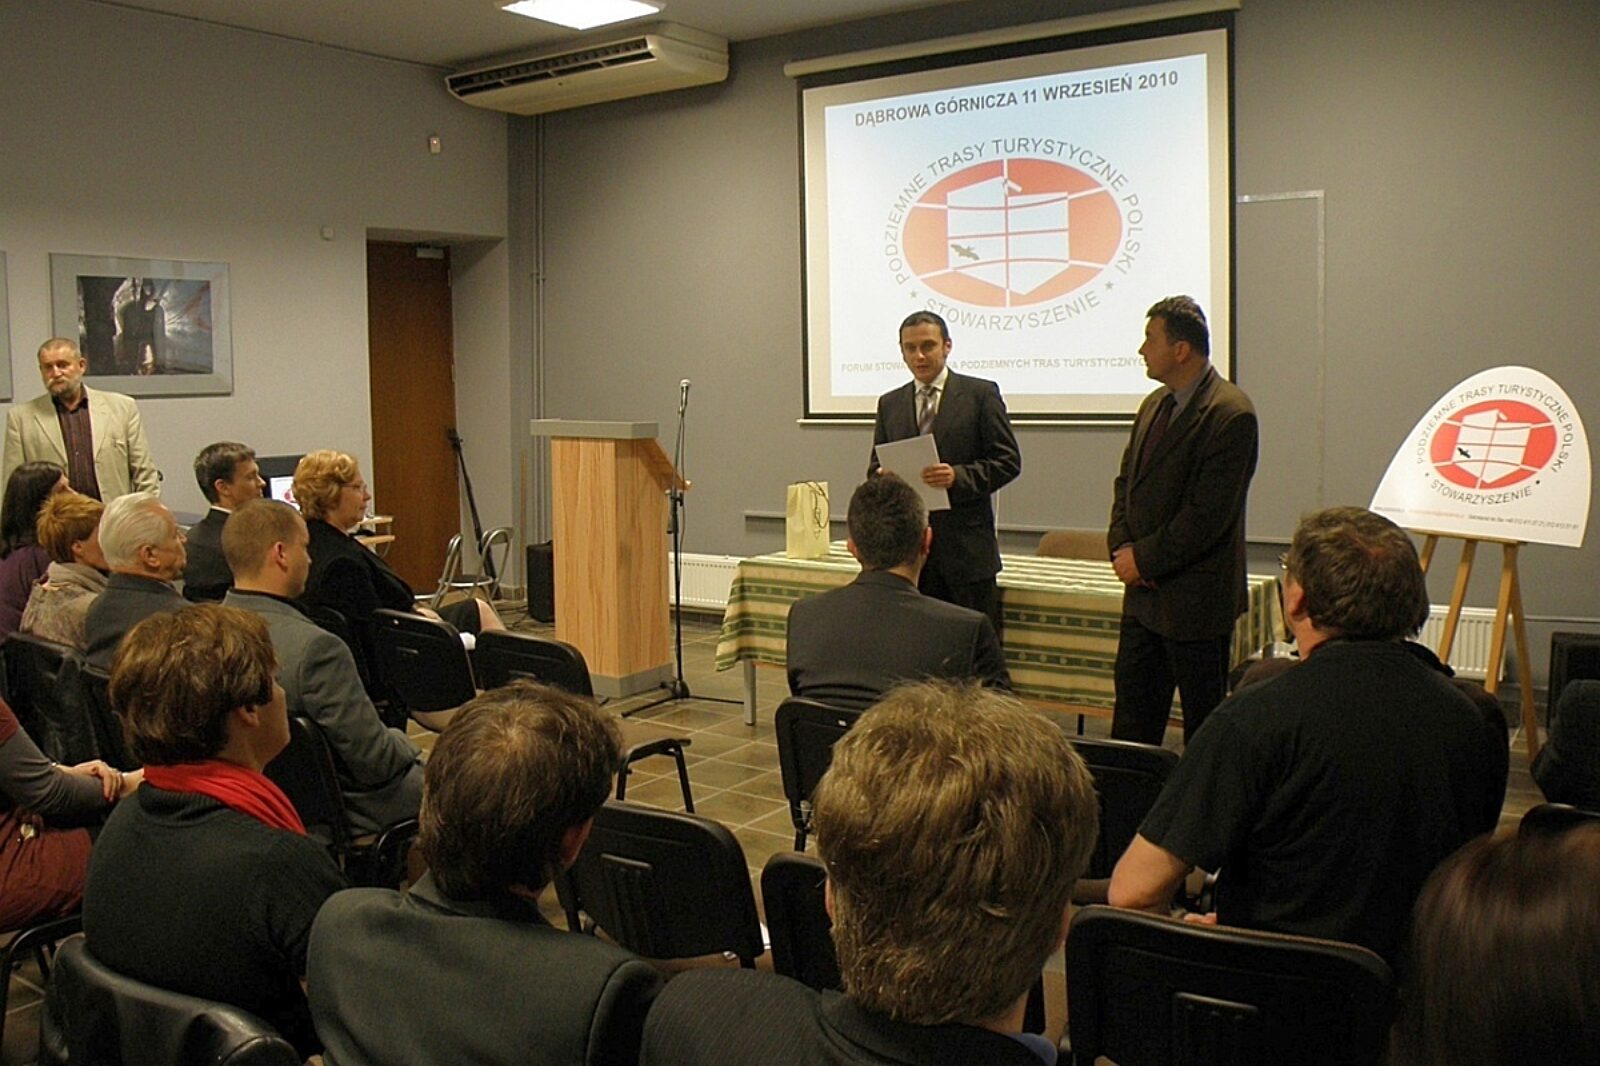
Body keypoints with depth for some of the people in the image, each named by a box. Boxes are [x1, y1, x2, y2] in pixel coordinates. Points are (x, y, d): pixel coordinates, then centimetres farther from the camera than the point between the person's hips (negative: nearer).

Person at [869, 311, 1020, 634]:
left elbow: (1008, 461, -2)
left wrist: (958, 477, -18)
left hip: (966, 545, -3)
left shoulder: (980, 394, 2)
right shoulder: (889, 404, 14)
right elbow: (876, 469, 16)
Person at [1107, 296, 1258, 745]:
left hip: (1195, 597, -8)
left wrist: (1144, 557, -14)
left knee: (1204, 719, 6)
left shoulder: (1230, 414, -17)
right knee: (1133, 707, 15)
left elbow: (1208, 514, -21)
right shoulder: (1154, 404, 11)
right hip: (1144, 591, 8)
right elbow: (1126, 480, 18)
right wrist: (1121, 546, 2)